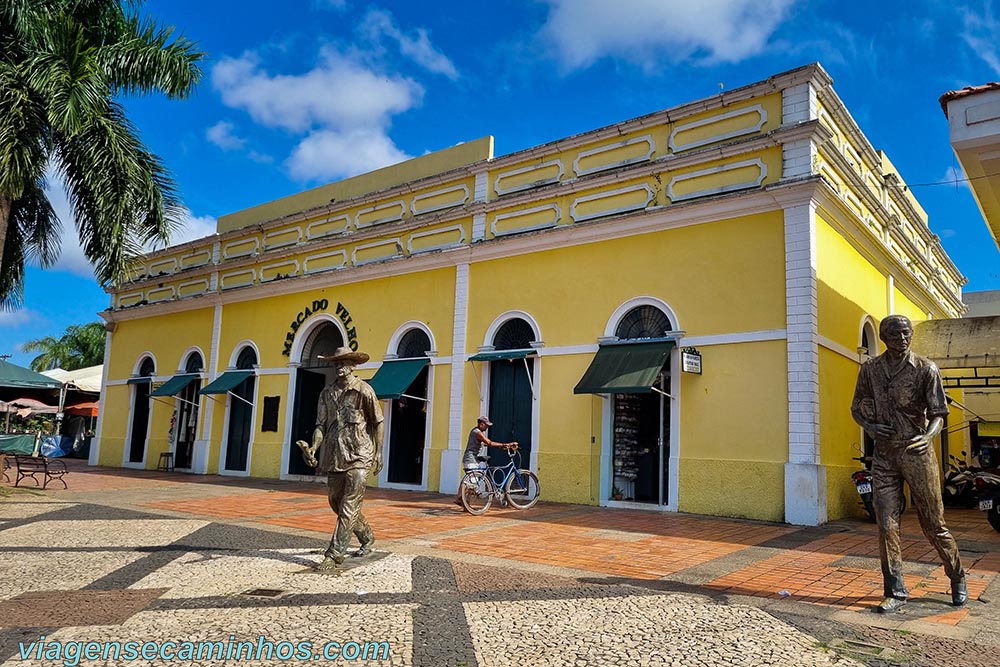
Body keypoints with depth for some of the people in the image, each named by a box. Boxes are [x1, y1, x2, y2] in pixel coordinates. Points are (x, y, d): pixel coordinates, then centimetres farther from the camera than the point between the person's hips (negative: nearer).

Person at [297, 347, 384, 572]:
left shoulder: (364, 390, -5)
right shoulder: (327, 393, 8)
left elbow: (378, 423, 1)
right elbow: (321, 424, 5)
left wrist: (379, 453, -1)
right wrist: (313, 448, -12)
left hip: (359, 457, -6)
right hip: (335, 456, 6)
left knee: (348, 507, -8)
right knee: (336, 503, 14)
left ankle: (334, 556, -3)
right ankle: (367, 539, 36)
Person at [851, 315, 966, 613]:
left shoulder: (926, 369, -5)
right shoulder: (870, 369, 4)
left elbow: (937, 415, -7)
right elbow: (857, 407, 13)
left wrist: (927, 436, -28)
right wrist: (869, 426, -8)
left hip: (917, 454, -2)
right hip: (884, 455, 3)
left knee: (933, 523, 7)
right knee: (886, 524, 1)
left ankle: (958, 578, 32)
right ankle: (895, 591, 10)